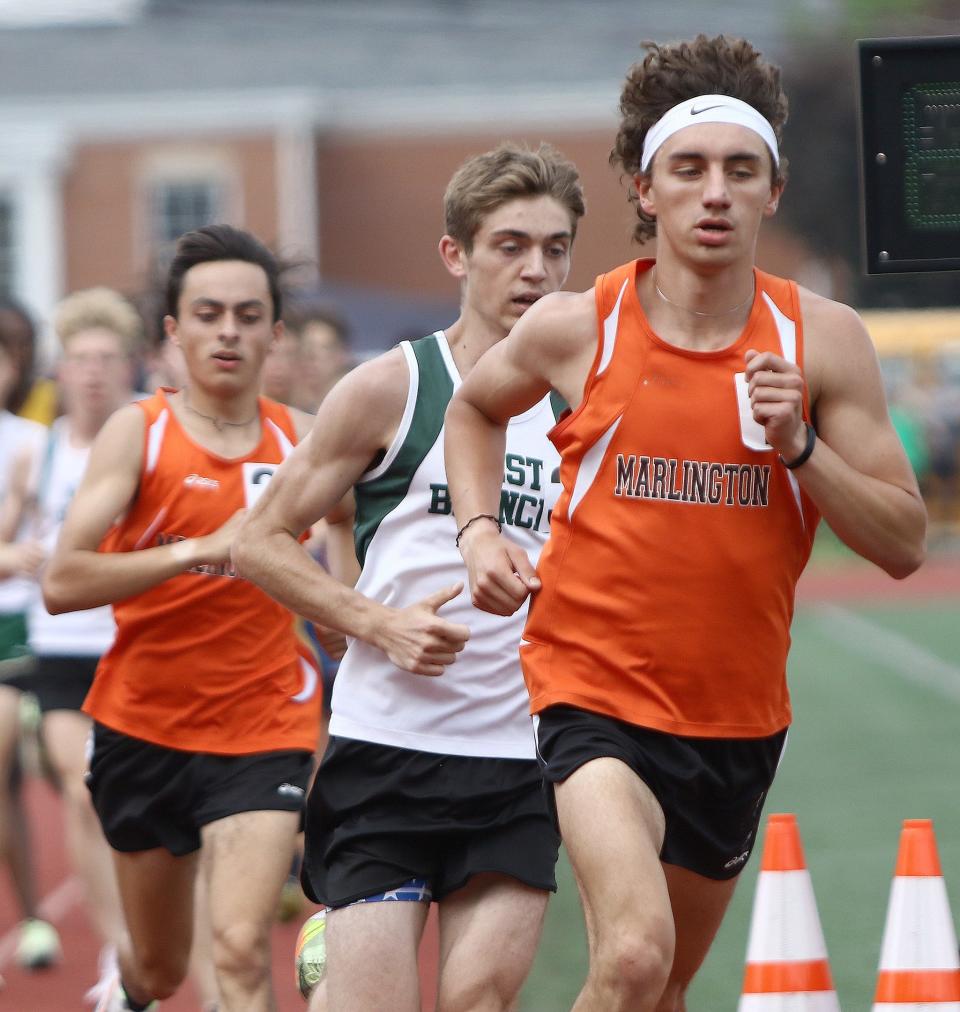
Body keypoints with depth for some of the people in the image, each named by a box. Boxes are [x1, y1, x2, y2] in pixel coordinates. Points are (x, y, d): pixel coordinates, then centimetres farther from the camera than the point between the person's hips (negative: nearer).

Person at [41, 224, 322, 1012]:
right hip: (144, 729, 0)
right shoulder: (139, 432, -7)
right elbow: (62, 583, -20)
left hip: (265, 732, 0)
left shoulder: (302, 440, 0)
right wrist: (200, 549, -30)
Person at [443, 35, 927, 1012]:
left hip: (740, 712, 3)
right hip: (596, 697, -3)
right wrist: (478, 532, 2)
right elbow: (473, 407, 18)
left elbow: (902, 545, -5)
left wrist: (799, 446, -19)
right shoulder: (575, 329, -6)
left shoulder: (823, 340, -4)